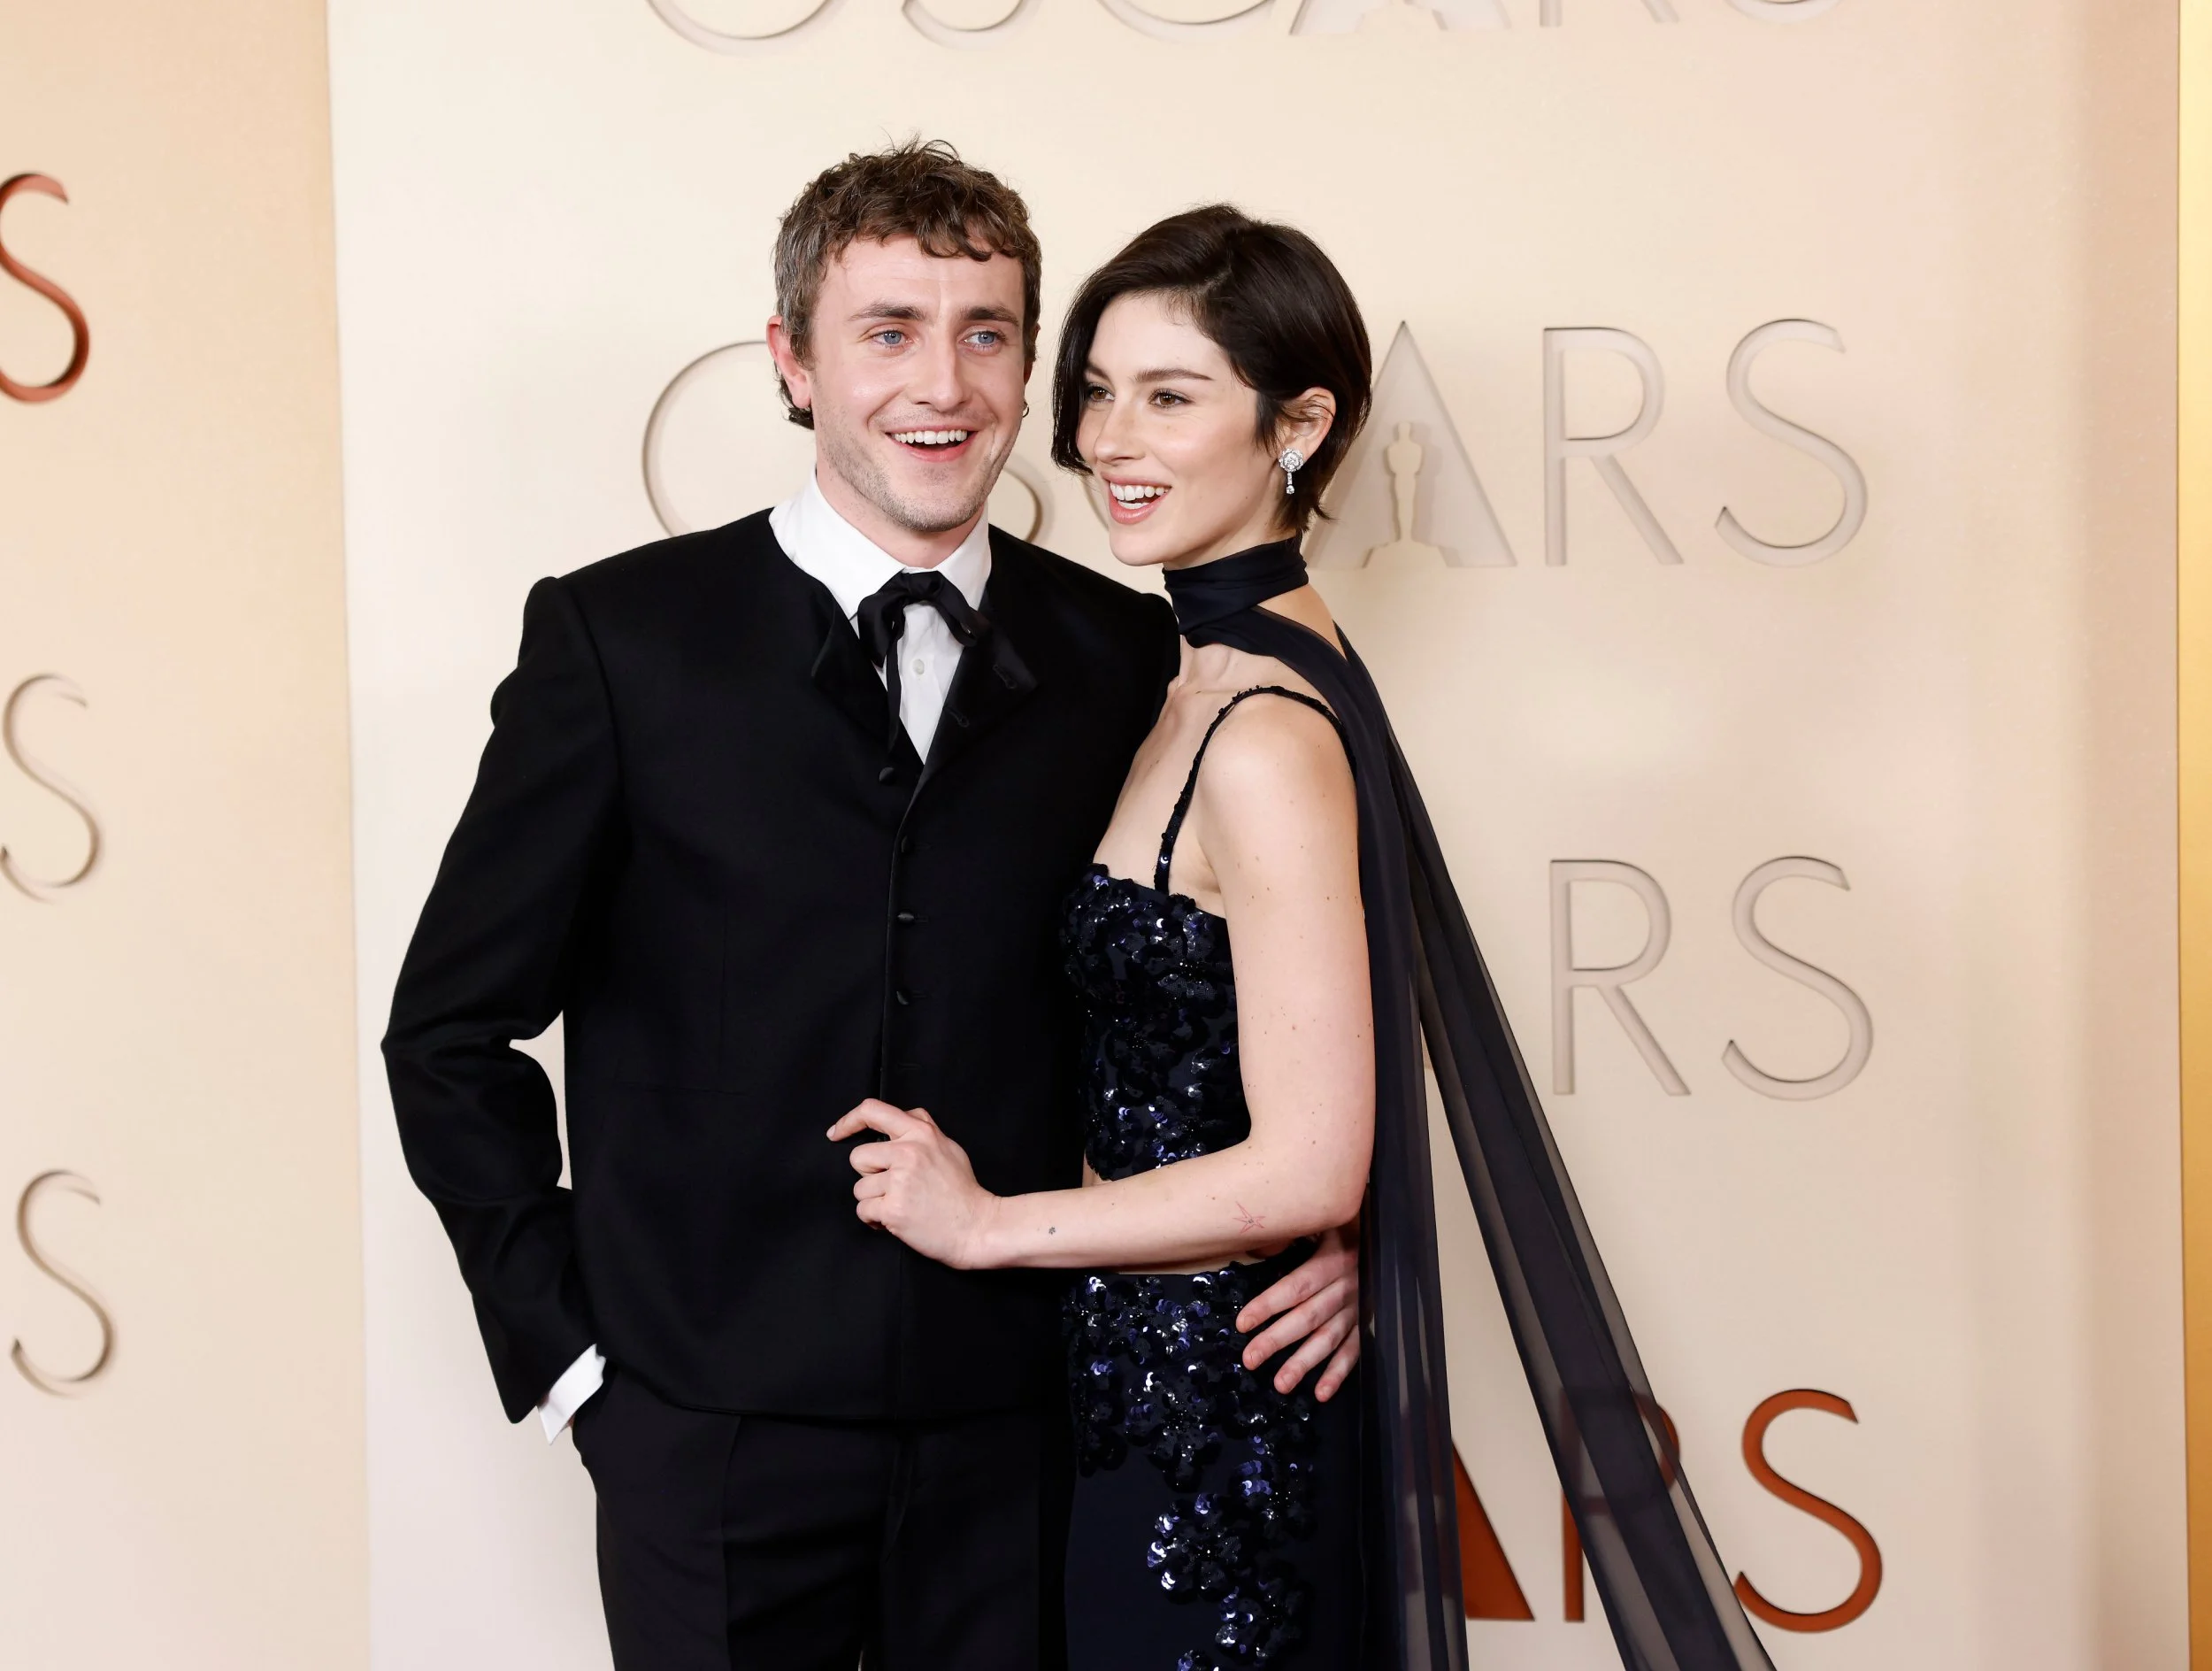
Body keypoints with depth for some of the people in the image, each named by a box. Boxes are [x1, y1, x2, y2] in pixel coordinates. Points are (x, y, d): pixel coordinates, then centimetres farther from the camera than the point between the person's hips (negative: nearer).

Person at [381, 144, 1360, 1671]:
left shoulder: (1127, 656, 3)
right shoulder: (621, 640, -3)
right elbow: (455, 1031, 0)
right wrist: (565, 1342, -3)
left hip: (1019, 1431, 2)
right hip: (717, 1430, -2)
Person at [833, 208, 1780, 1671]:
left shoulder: (1266, 739, -23)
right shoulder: (1250, 670, 5)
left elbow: (1305, 1167, -25)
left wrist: (986, 1222, -15)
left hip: (1205, 1412, -9)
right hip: (1169, 1386, 9)